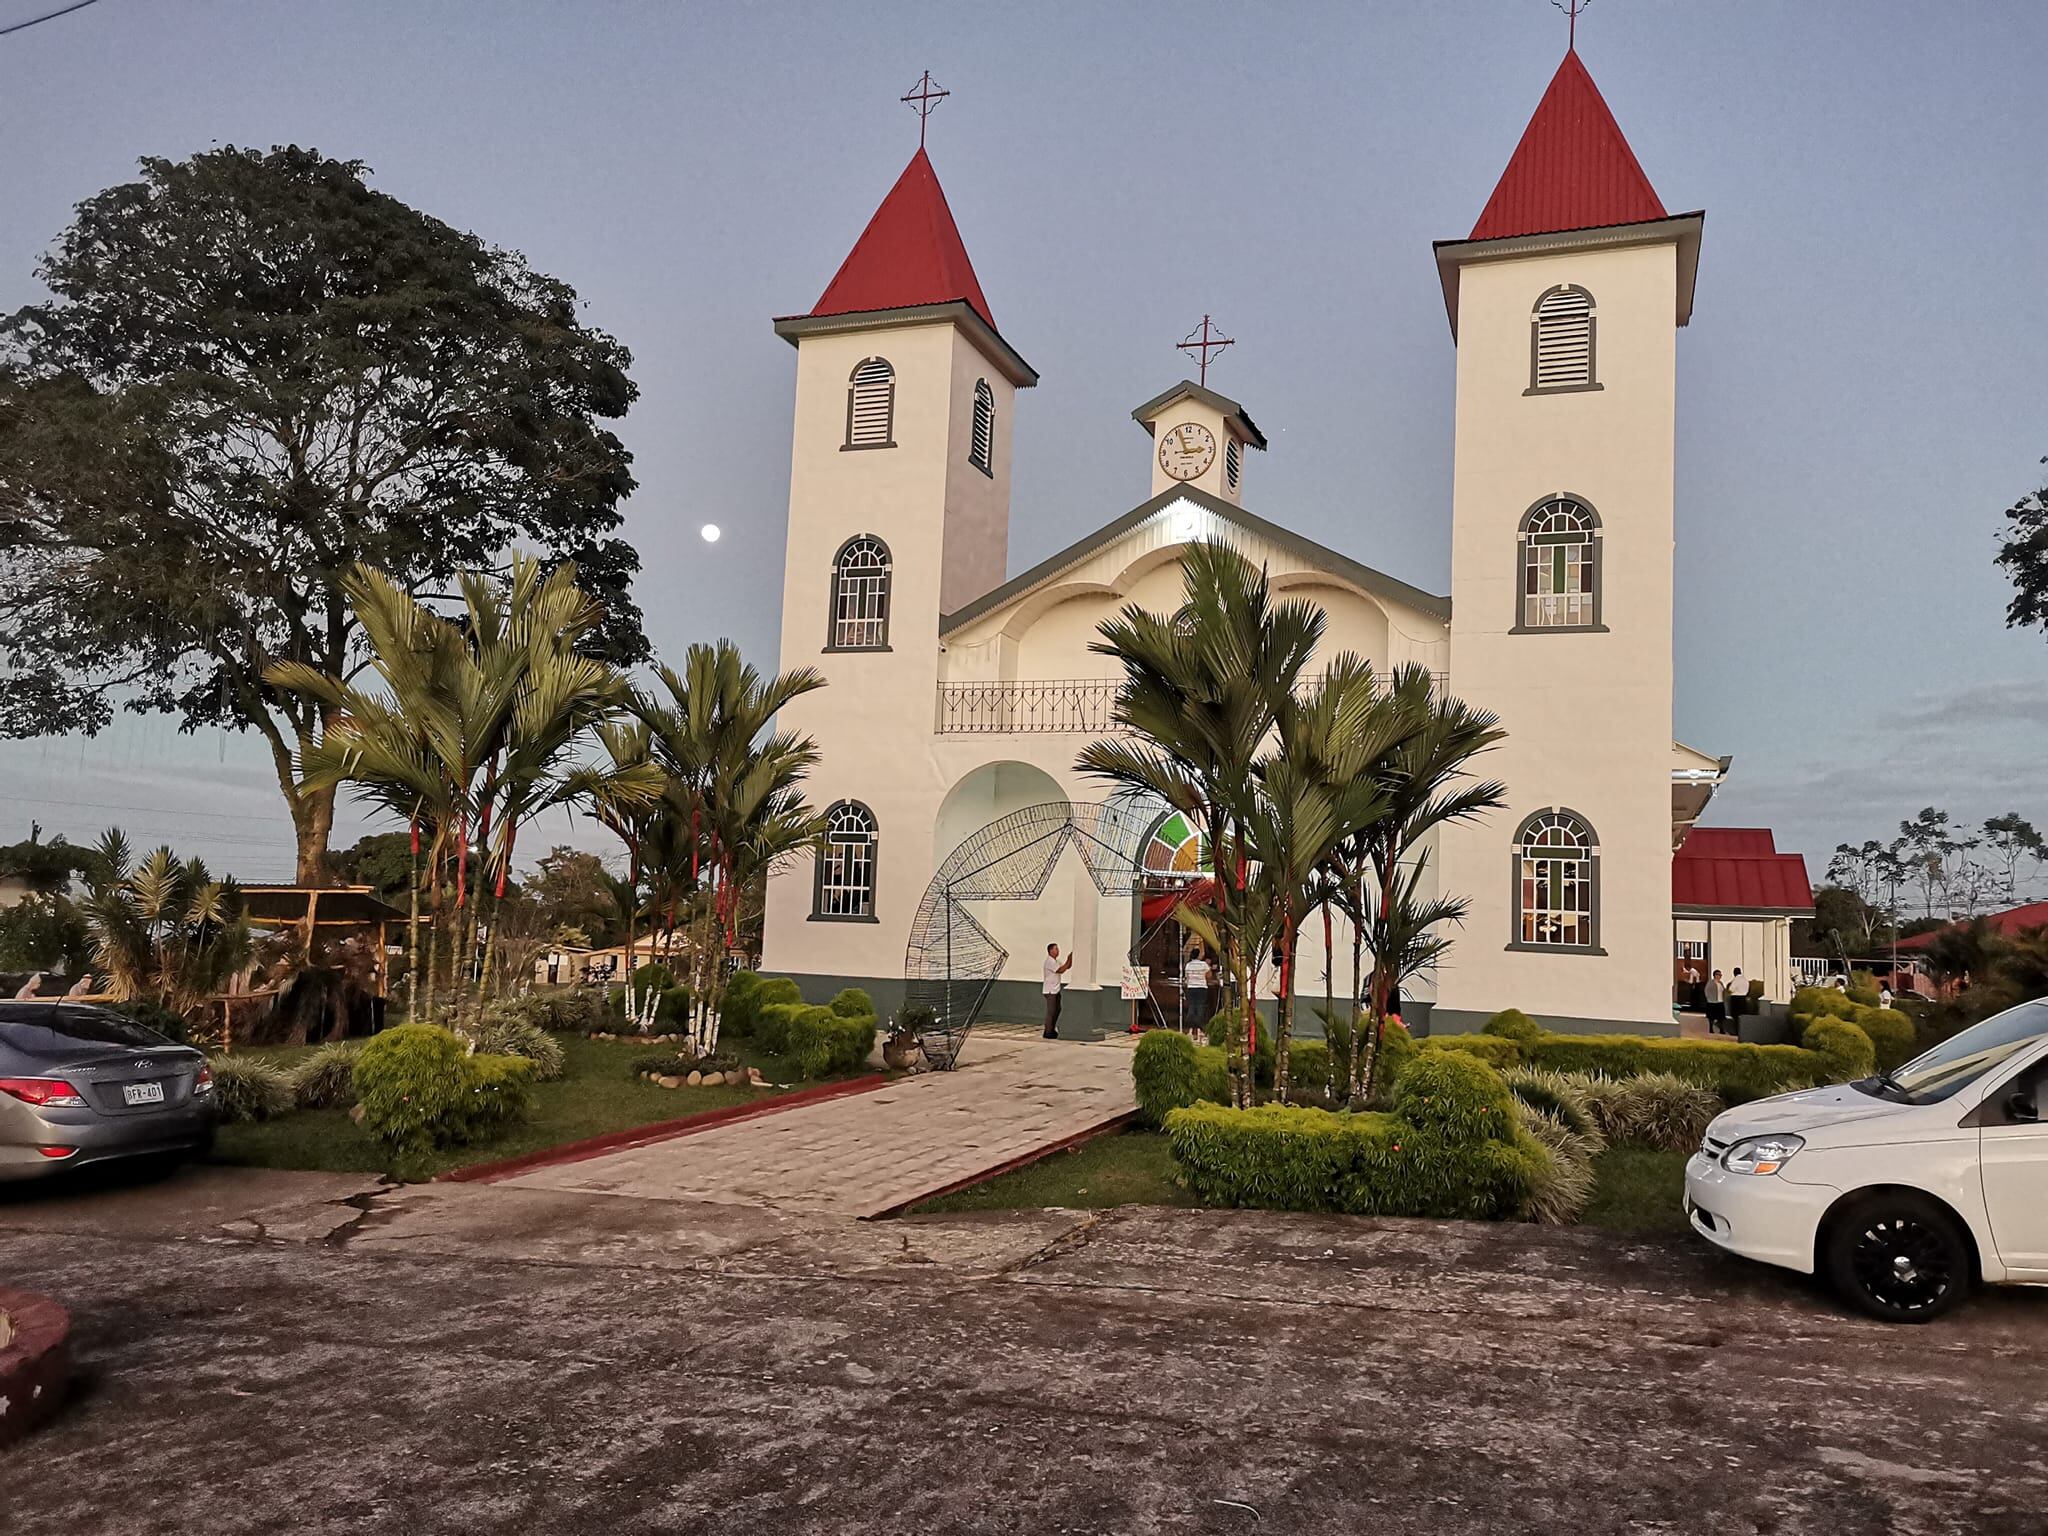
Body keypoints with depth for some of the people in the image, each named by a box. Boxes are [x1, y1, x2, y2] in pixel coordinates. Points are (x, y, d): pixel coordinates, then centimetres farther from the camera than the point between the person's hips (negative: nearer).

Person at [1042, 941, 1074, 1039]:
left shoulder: (1057, 961, 14)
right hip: (1050, 991, -10)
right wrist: (1069, 960, -16)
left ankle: (1052, 1031, 21)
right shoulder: (1049, 961, -16)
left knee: (1057, 1011, 13)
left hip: (1055, 990, 10)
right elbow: (1060, 970, -21)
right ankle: (1048, 1033, -3)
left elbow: (1068, 967, 13)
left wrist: (1070, 959, -3)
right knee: (1051, 1012, -7)